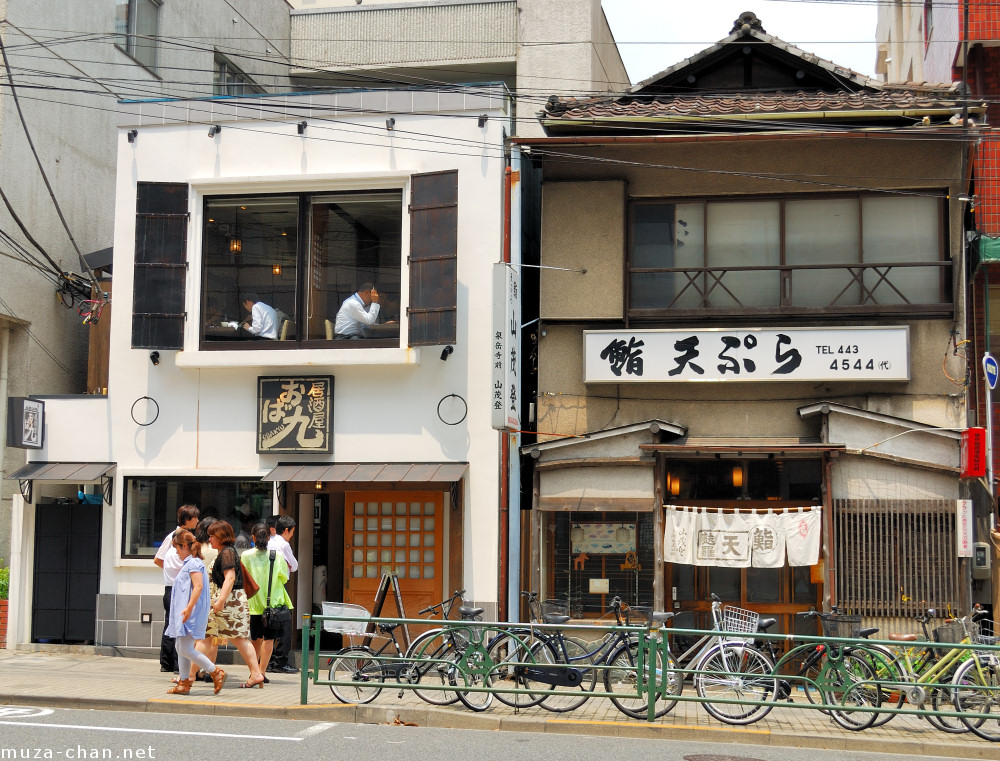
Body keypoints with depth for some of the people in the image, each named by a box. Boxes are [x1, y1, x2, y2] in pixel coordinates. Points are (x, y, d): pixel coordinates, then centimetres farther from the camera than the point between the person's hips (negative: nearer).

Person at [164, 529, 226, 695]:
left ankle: (216, 673, -9)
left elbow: (198, 586, -23)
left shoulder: (194, 563, -12)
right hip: (184, 614, 11)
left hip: (191, 613, -11)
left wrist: (189, 607, -29)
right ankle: (184, 683, 16)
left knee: (186, 650, -13)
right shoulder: (187, 564, 20)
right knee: (181, 649, 11)